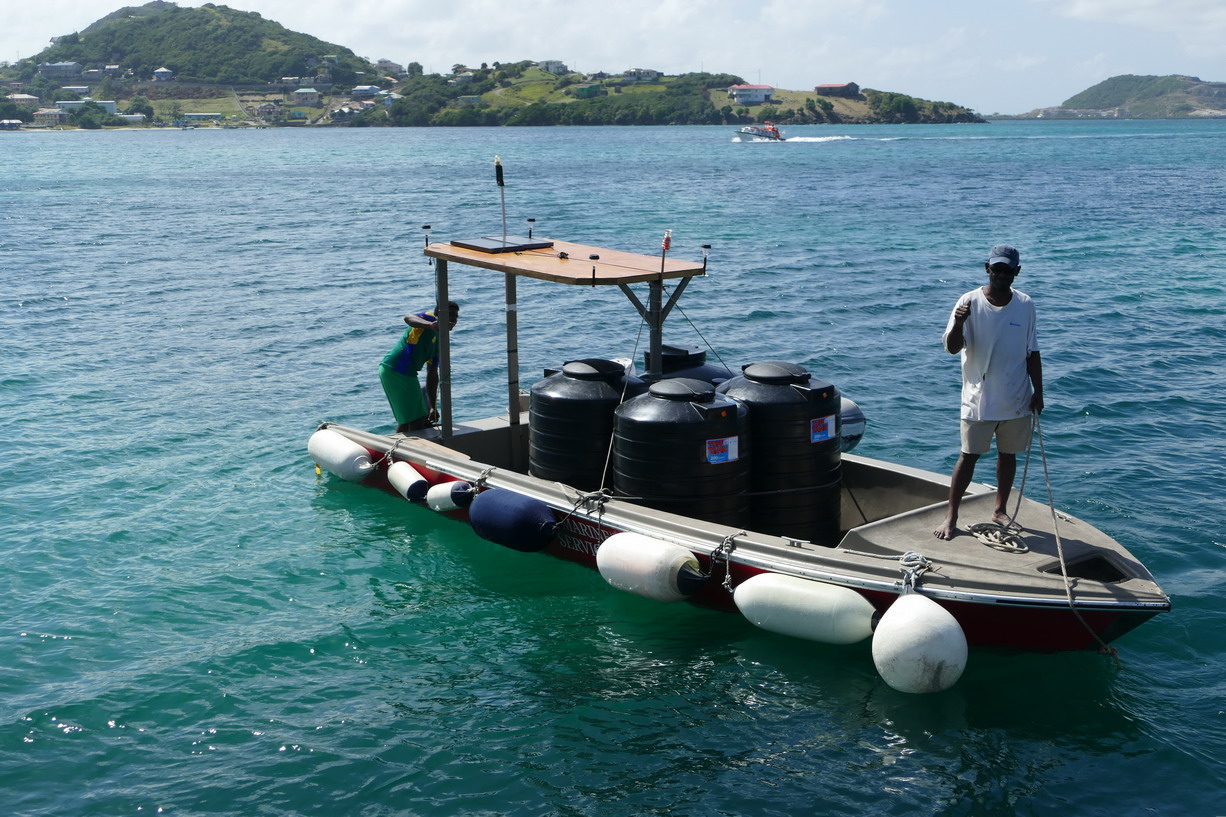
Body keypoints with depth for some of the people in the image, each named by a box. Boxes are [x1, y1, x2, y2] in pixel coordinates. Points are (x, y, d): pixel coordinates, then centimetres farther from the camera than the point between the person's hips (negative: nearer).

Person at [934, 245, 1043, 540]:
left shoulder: (1025, 305, -1)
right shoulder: (970, 302, -10)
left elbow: (1032, 352, 8)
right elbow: (952, 348, -18)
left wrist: (1038, 392, 6)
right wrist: (958, 323, -38)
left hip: (1016, 399, 3)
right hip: (979, 399, -3)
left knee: (1008, 454, 13)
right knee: (969, 455, 1)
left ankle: (1000, 510, 28)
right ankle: (951, 515, 10)